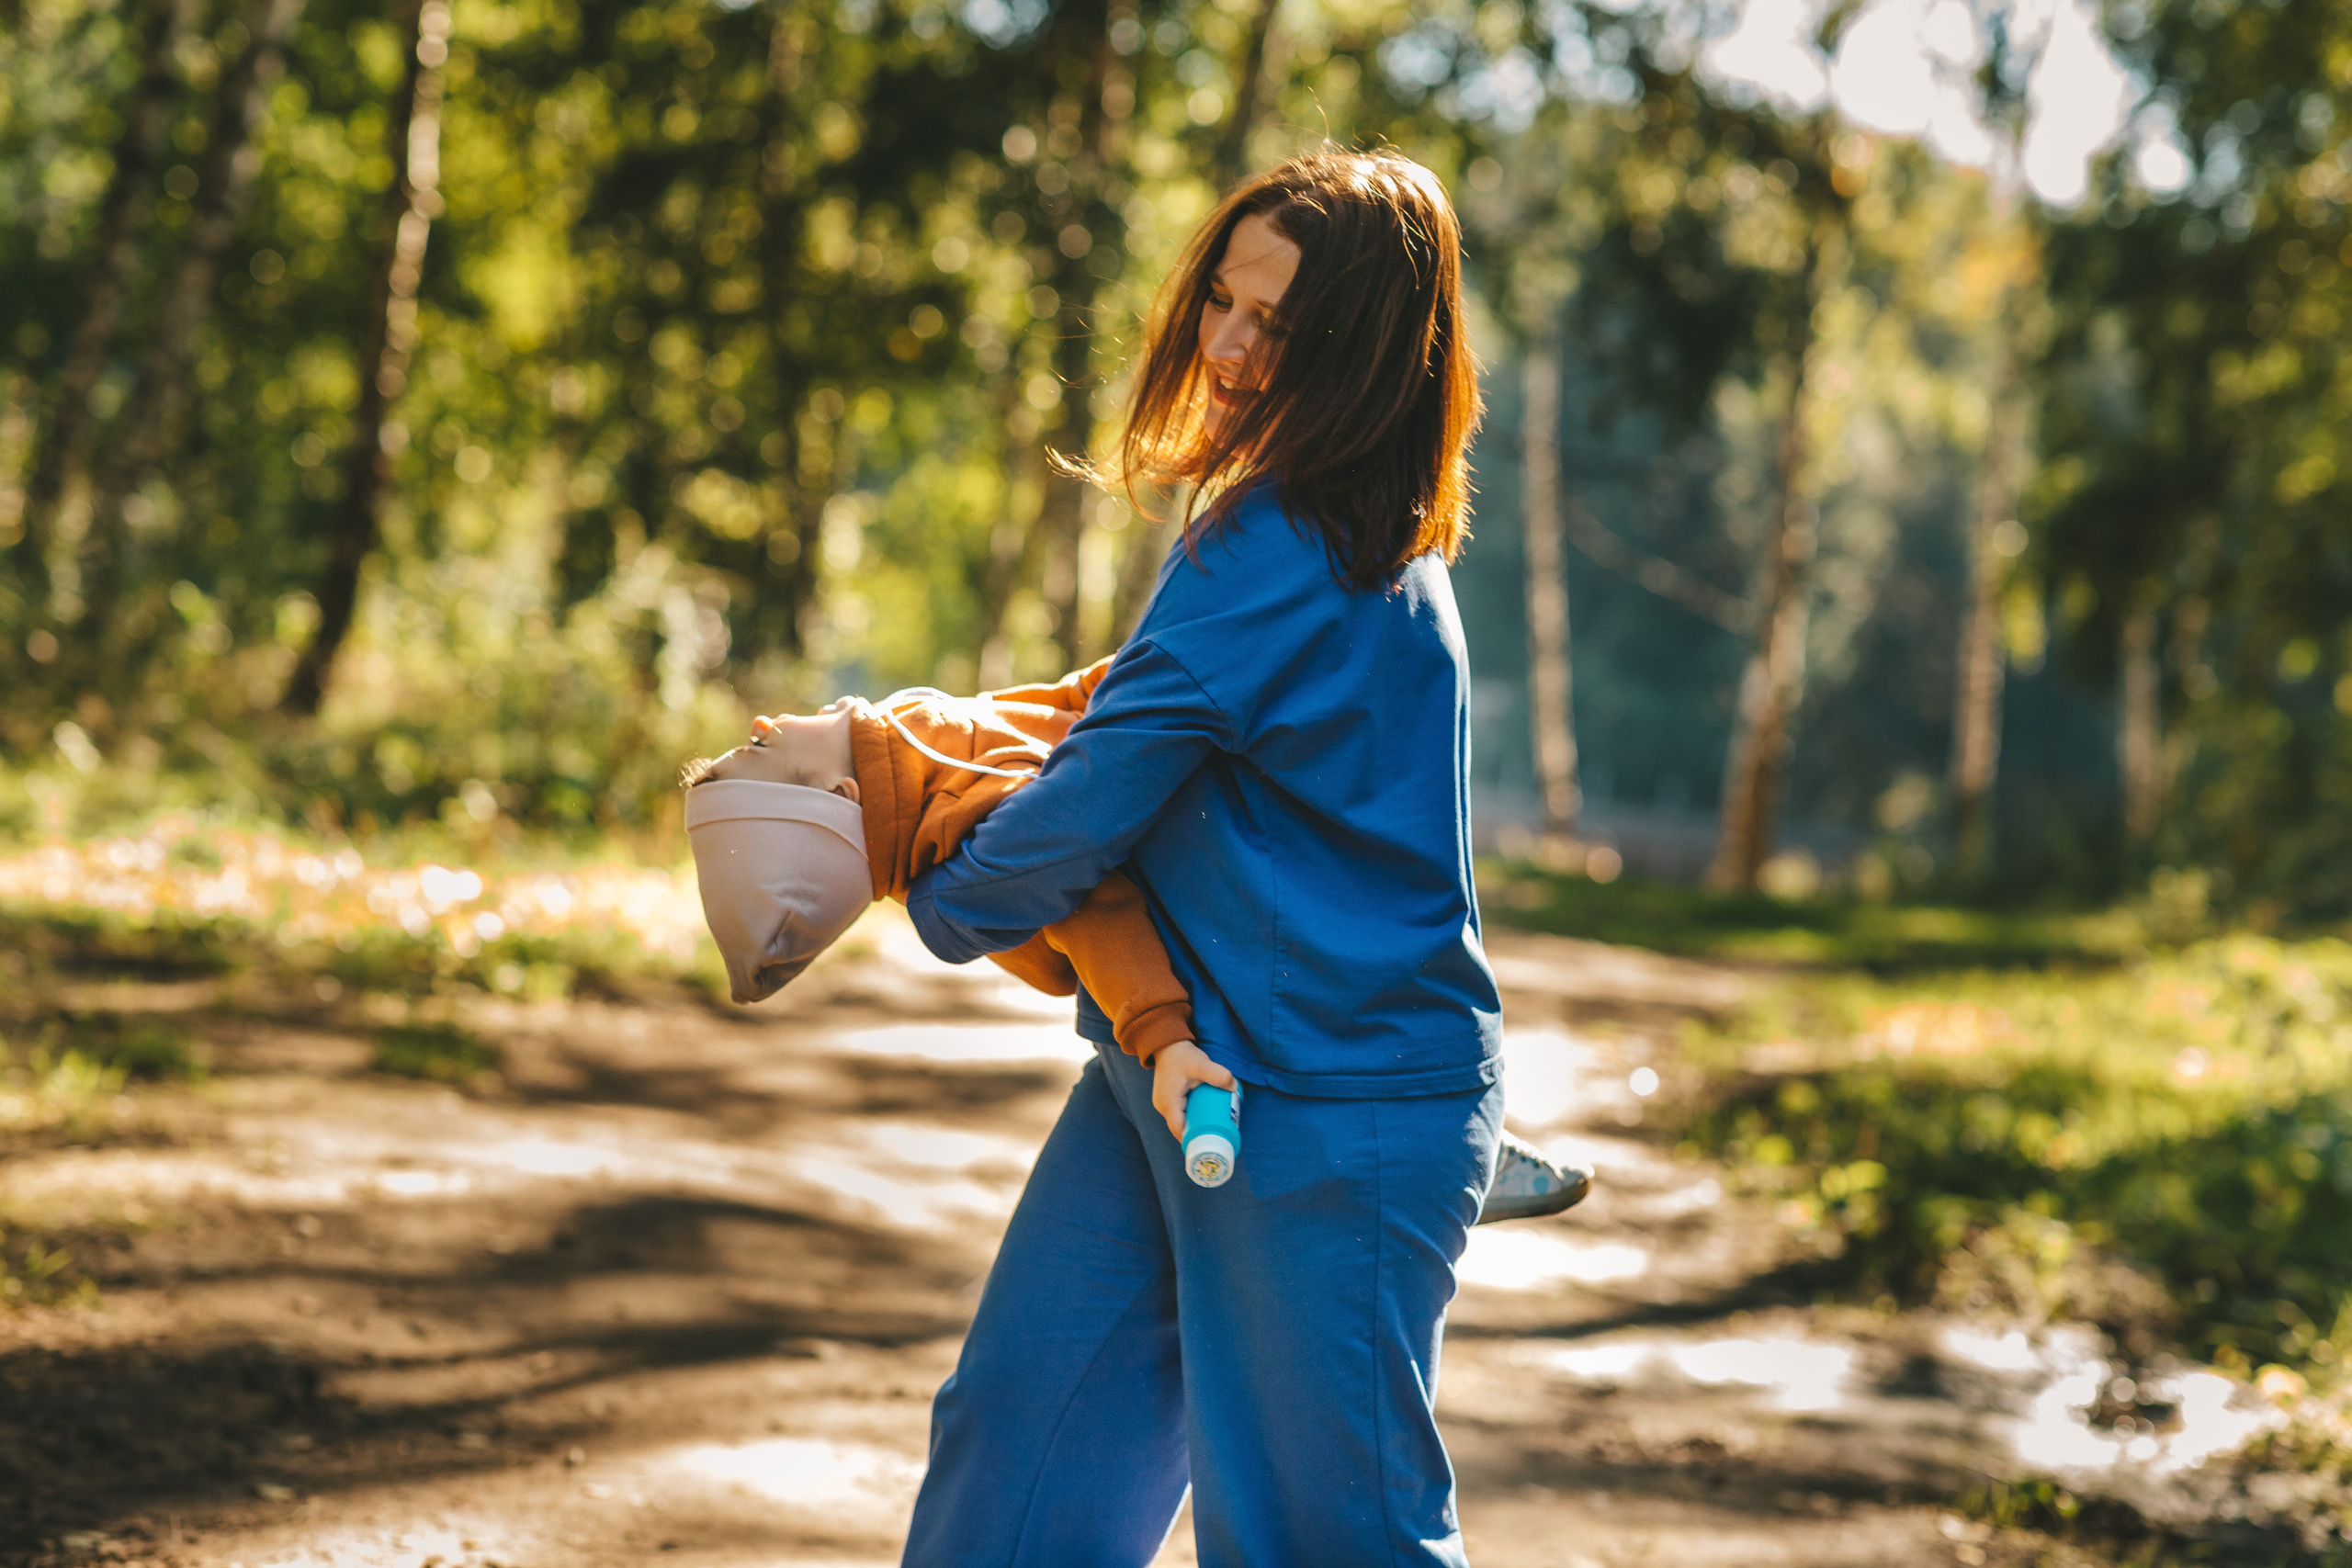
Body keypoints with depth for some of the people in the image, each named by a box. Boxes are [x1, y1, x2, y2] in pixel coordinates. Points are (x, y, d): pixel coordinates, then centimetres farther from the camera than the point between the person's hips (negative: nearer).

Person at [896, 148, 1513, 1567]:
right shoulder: (1350, 533, 9)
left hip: (1332, 1111, -10)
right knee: (1020, 1431, 12)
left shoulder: (1286, 552, -21)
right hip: (1182, 1064, 10)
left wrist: (949, 905, 1)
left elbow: (1106, 788, -17)